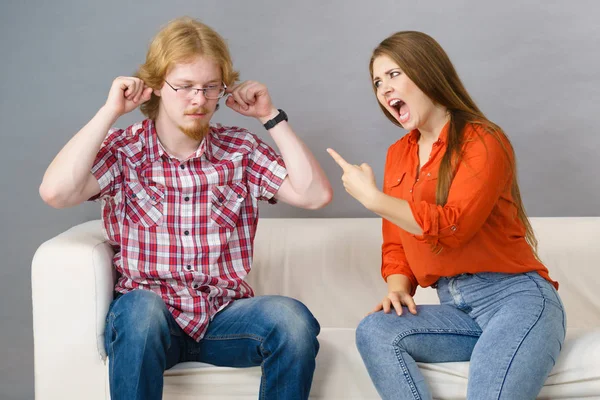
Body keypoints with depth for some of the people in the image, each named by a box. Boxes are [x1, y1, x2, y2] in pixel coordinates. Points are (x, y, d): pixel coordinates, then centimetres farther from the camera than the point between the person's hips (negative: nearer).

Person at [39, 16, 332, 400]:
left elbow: (316, 195, -2)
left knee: (292, 317, -28)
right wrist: (111, 111, -12)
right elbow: (55, 192, -18)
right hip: (146, 320, -2)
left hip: (225, 318, 2)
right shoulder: (123, 151, 1)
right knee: (141, 305, -37)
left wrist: (272, 116, -3)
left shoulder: (240, 149, 8)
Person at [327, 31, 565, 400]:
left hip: (516, 297, -6)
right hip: (457, 310, 6)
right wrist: (398, 288, -2)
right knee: (375, 332, -22)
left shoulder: (483, 141, -6)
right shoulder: (398, 154, 15)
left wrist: (371, 197, -13)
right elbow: (396, 241, 18)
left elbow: (451, 228, -19)